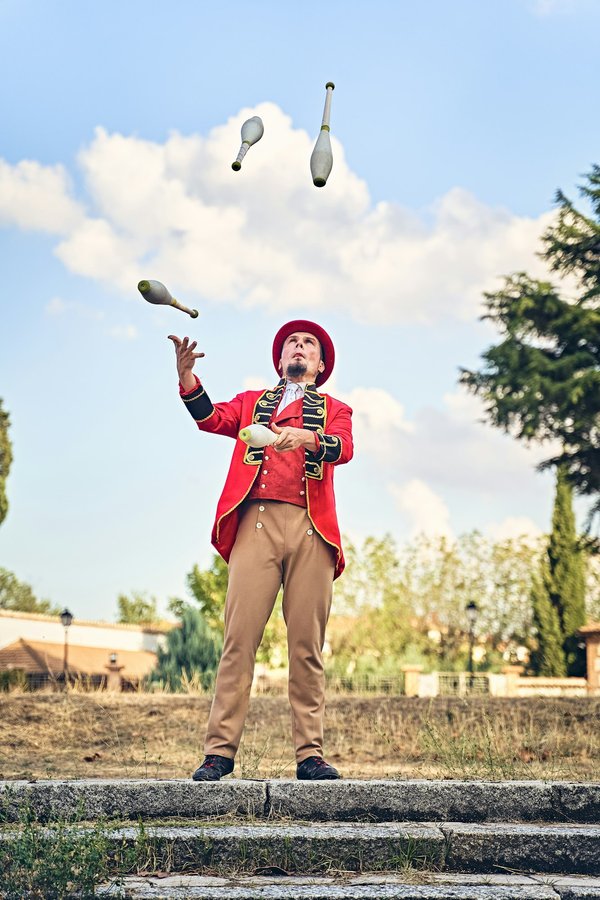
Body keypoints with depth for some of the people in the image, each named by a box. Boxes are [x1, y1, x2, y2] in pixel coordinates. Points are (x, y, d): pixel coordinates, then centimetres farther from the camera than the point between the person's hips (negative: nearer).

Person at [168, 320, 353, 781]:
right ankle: (220, 751, -7)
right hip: (256, 523, 0)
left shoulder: (334, 410, 22)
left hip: (311, 531, 0)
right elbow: (211, 419, 7)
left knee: (308, 646, -4)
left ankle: (310, 754, -1)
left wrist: (308, 438, -20)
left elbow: (345, 449, 1)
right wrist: (186, 375, -10)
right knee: (239, 639, -8)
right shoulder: (250, 401, 26)